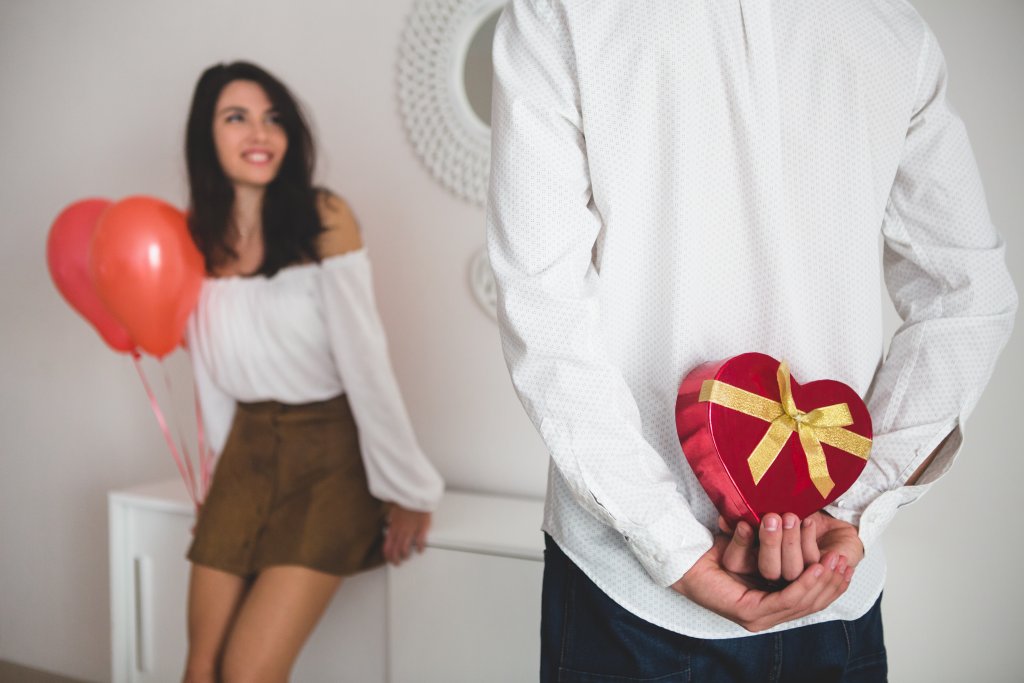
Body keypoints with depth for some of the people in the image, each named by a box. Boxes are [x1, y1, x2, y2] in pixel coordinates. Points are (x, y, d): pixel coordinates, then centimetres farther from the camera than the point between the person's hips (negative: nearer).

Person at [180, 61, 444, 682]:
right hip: (248, 453, 5)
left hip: (330, 454, -4)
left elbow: (364, 359, -14)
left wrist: (407, 487, -12)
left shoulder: (323, 219, -12)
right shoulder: (198, 239, 3)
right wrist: (228, 470, 13)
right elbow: (214, 376, 10)